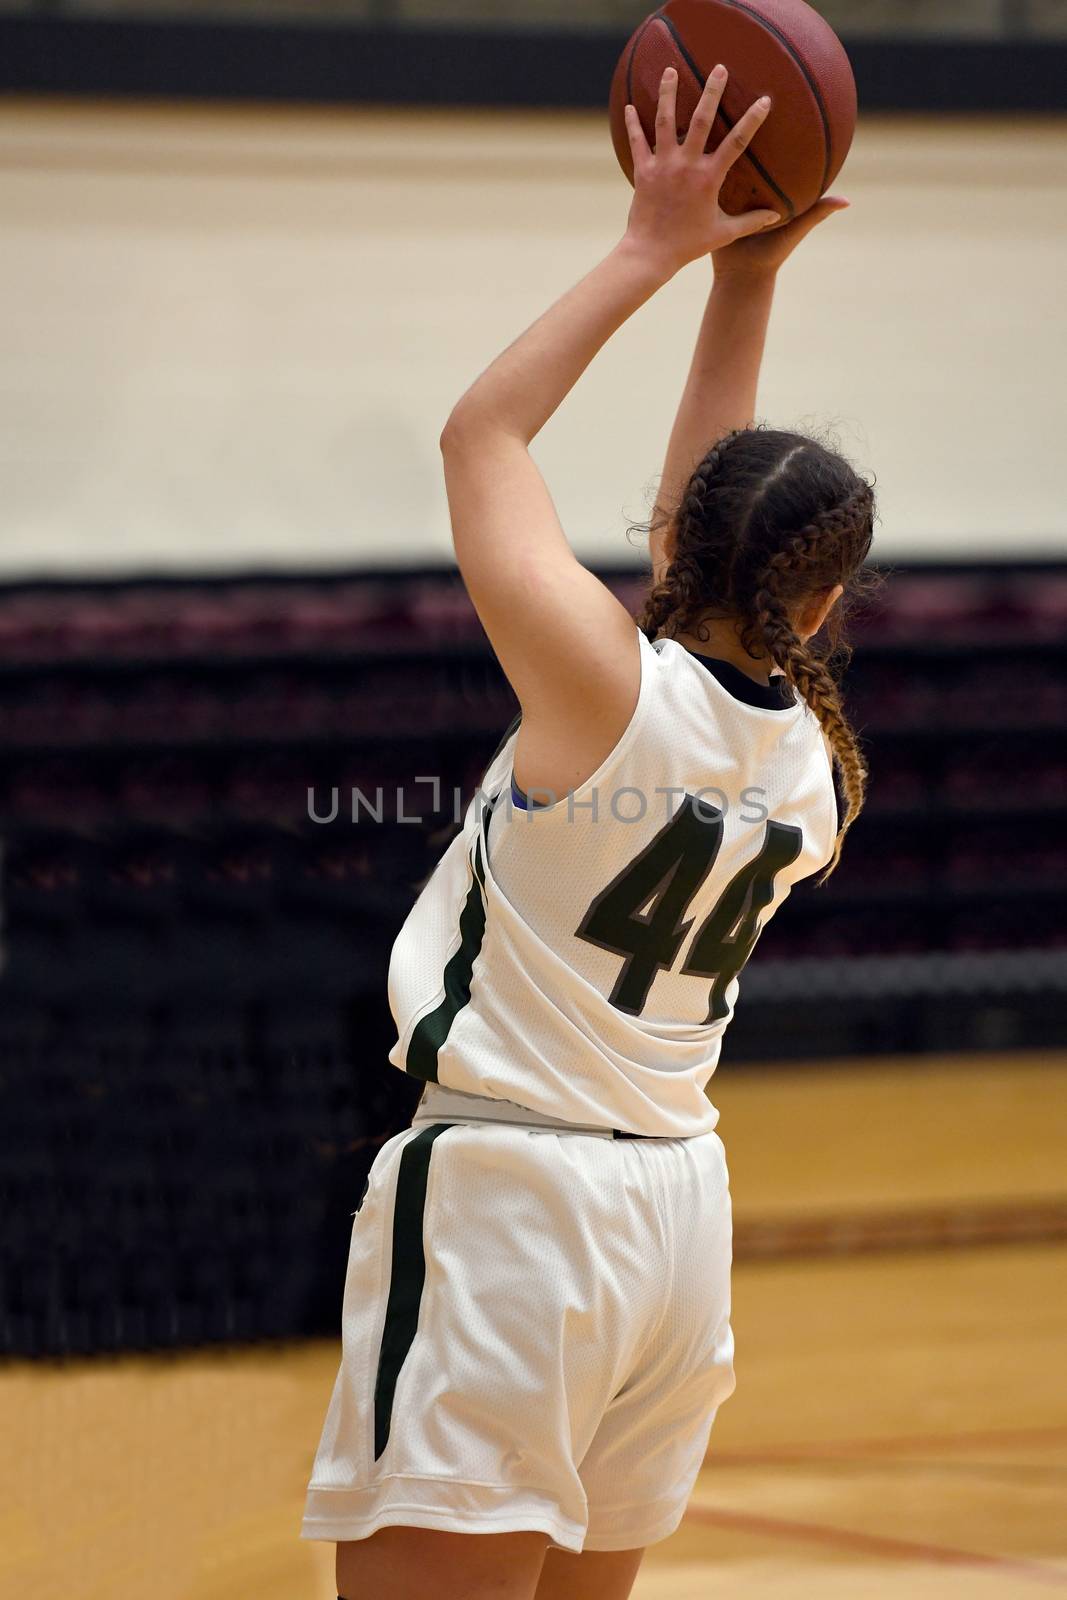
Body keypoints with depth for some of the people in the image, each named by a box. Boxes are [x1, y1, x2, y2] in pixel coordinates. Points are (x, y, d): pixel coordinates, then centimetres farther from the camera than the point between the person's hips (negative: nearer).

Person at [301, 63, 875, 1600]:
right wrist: (743, 282, 21)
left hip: (506, 1196, -8)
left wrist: (653, 251, 7)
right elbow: (720, 528, 20)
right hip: (677, 1201, 8)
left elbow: (482, 431, -1)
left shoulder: (608, 683, -14)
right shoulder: (813, 765, 5)